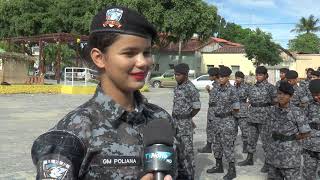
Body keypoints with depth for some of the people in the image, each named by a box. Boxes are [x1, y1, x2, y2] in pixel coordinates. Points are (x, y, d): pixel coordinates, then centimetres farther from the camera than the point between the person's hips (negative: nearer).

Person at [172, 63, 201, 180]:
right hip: (175, 122, 9)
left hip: (185, 123, -8)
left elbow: (197, 107, -13)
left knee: (187, 150, -2)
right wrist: (175, 120, 11)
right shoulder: (177, 87, 10)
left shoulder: (191, 88, -16)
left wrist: (187, 118, 1)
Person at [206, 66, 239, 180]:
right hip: (217, 120, 8)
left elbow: (236, 109, -13)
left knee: (228, 146, -2)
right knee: (217, 144, 16)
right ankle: (219, 166, 31)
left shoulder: (231, 90, -15)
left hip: (227, 121, -8)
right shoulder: (218, 89, 7)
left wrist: (228, 114, 2)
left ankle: (232, 171, 8)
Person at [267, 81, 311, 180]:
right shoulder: (273, 110, 0)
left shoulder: (297, 112, -17)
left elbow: (305, 133, -12)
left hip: (290, 154, -6)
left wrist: (290, 139, -4)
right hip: (275, 153, 6)